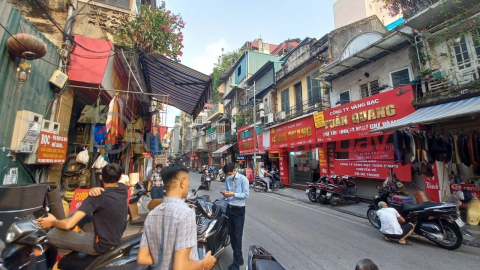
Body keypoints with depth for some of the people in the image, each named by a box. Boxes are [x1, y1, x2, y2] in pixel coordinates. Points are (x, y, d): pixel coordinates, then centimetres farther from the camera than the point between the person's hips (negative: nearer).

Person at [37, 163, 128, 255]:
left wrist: (53, 222, 0)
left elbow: (69, 224, -21)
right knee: (76, 212, 17)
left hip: (100, 244, -7)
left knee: (52, 235, -5)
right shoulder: (123, 189, -6)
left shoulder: (98, 197, -24)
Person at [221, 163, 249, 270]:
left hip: (239, 210, -6)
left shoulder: (243, 179, -15)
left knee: (237, 235, -1)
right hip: (229, 208, 6)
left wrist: (233, 194, -26)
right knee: (231, 234, 14)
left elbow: (246, 195, -15)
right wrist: (225, 193, -12)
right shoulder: (227, 179, 2)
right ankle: (239, 258, 33)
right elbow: (227, 191, 11)